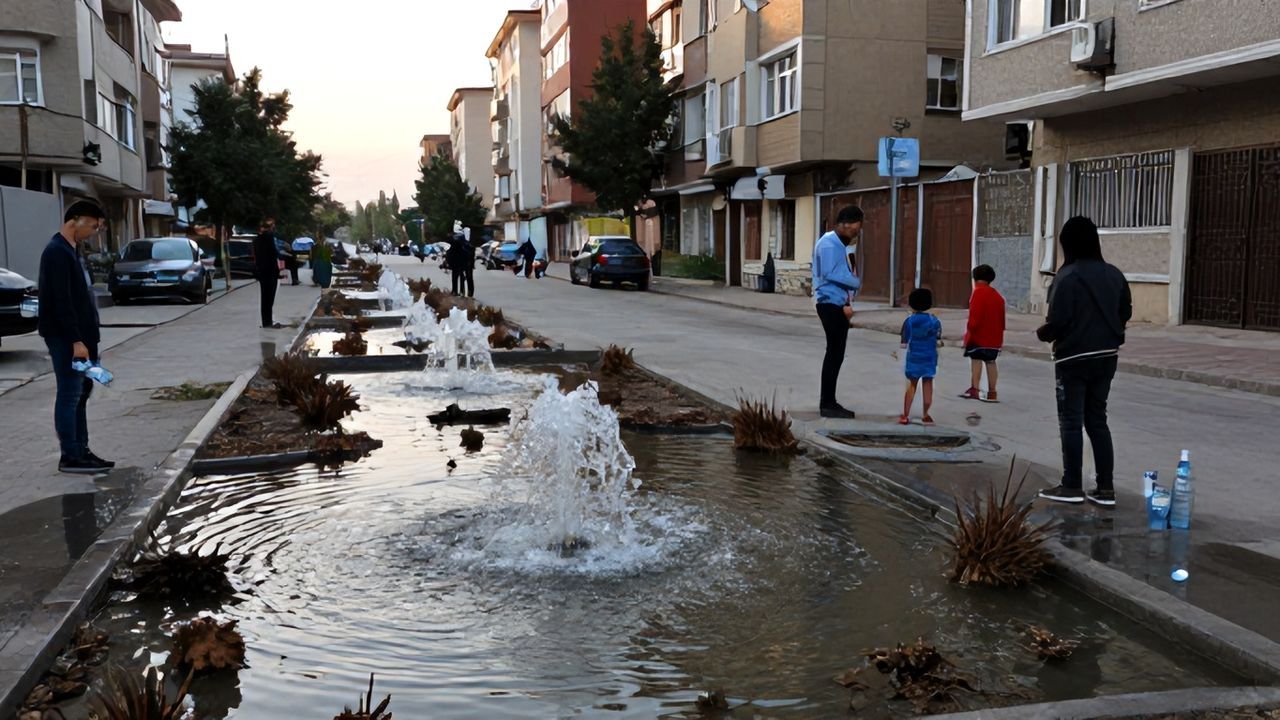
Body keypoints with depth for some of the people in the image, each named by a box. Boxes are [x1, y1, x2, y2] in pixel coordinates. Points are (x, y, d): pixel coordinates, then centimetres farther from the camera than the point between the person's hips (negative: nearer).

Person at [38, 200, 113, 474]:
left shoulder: (71, 250, 16)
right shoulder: (57, 252, -15)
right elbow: (61, 301, -21)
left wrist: (89, 335, 16)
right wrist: (75, 340, -23)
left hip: (80, 335, 10)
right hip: (66, 338, -10)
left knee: (82, 391, 13)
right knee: (70, 394, -5)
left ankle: (81, 451, 19)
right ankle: (70, 457, 0)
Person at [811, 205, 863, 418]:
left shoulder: (839, 244, 17)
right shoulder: (829, 244, -14)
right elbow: (830, 274, -22)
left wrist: (846, 302, 4)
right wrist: (857, 282, -10)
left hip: (838, 304, 10)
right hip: (831, 304, -10)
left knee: (836, 353, 12)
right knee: (835, 354, -7)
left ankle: (828, 402, 19)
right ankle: (827, 404, -2)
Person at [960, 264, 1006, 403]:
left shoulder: (979, 293, -9)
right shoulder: (997, 295, 16)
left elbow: (975, 315, -18)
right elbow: (1001, 318, 18)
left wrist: (971, 330, -14)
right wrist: (999, 337, 21)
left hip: (979, 335, -7)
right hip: (994, 338, 7)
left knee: (976, 359, -5)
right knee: (991, 362, 9)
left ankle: (974, 389, -9)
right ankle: (992, 392, 10)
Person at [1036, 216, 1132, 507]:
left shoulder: (1068, 276, -17)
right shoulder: (1114, 274, 5)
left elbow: (1058, 321, -20)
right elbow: (1126, 312, 12)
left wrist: (1042, 333, 0)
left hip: (1074, 358, -6)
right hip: (1106, 357, 7)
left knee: (1071, 421, 3)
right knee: (1097, 420, 13)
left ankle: (1072, 486, 9)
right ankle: (1106, 488, 13)